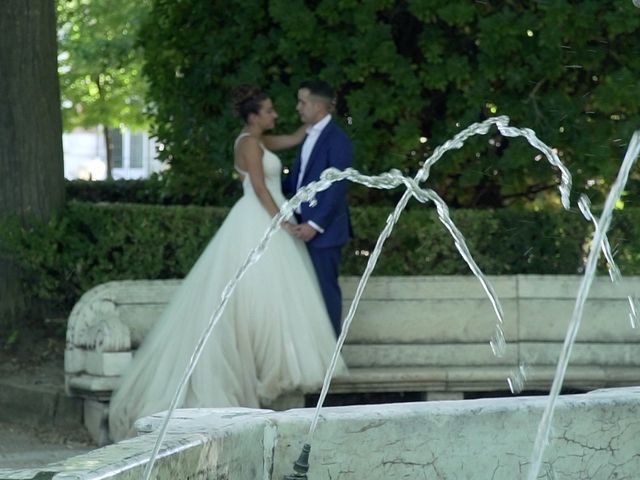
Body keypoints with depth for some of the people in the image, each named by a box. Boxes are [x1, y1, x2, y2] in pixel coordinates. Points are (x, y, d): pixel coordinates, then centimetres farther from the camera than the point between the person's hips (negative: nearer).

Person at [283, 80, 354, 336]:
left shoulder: (337, 140, -15)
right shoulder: (310, 135, 12)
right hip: (305, 224, 8)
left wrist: (316, 224, -22)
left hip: (324, 228, -8)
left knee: (326, 288, -1)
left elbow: (337, 188, -19)